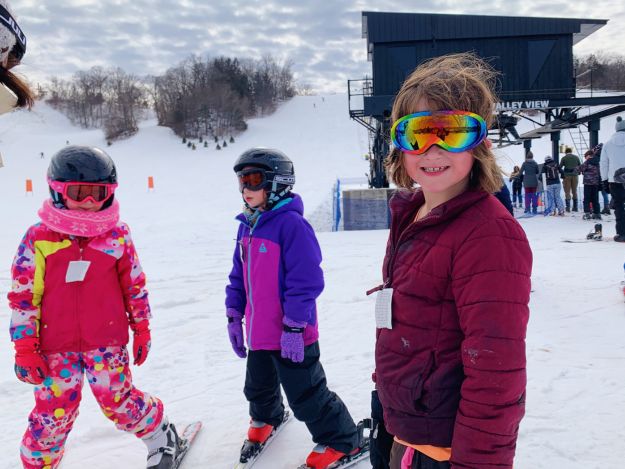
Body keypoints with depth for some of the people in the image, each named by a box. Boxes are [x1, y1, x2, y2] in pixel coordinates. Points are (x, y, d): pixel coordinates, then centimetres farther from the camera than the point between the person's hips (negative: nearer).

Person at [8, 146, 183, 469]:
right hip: (55, 347, 1)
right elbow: (23, 295, -1)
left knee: (119, 402, 4)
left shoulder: (117, 234, -3)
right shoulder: (38, 238, -6)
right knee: (53, 414, 8)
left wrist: (142, 330, 9)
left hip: (107, 342, 0)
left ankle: (161, 437, 30)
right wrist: (25, 348, -1)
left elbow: (135, 285, 6)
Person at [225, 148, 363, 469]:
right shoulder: (247, 225, 6)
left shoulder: (291, 223, -20)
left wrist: (293, 327, -22)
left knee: (306, 396, 5)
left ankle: (339, 440, 27)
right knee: (259, 387, 29)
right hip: (258, 332, 8)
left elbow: (305, 280, -23)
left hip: (291, 336, -8)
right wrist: (234, 316, 14)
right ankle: (265, 417, 58)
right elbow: (238, 276, 14)